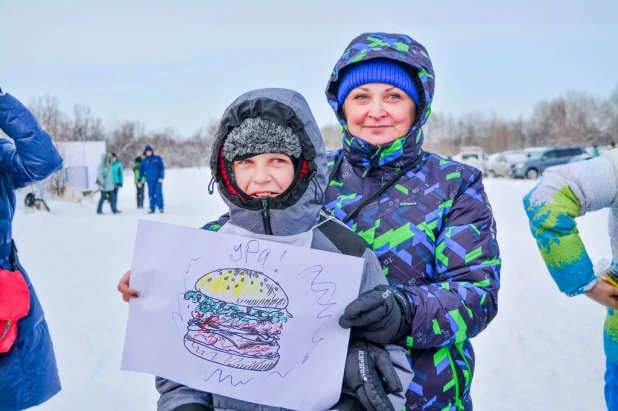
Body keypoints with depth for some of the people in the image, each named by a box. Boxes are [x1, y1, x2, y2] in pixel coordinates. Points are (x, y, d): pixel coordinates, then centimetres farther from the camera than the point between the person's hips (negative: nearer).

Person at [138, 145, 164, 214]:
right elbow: (141, 171, 12)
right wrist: (139, 181, 9)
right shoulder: (144, 161, 9)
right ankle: (152, 208, 7)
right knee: (151, 194, 2)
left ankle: (161, 207, 1)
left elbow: (162, 168, 0)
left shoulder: (157, 158, 4)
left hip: (158, 180, -2)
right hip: (150, 181, 2)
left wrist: (161, 177, -11)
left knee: (158, 193, -8)